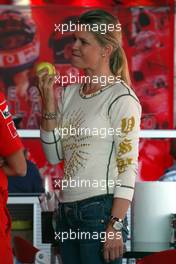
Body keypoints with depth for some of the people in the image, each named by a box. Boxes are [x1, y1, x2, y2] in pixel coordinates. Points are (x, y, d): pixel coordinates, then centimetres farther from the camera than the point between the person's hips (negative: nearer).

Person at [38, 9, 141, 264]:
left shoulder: (121, 98, -9)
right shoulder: (70, 93, 11)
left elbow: (127, 167, -12)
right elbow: (54, 156, 12)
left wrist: (115, 226, -18)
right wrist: (49, 106, 0)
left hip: (100, 211, -7)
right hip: (67, 211, 7)